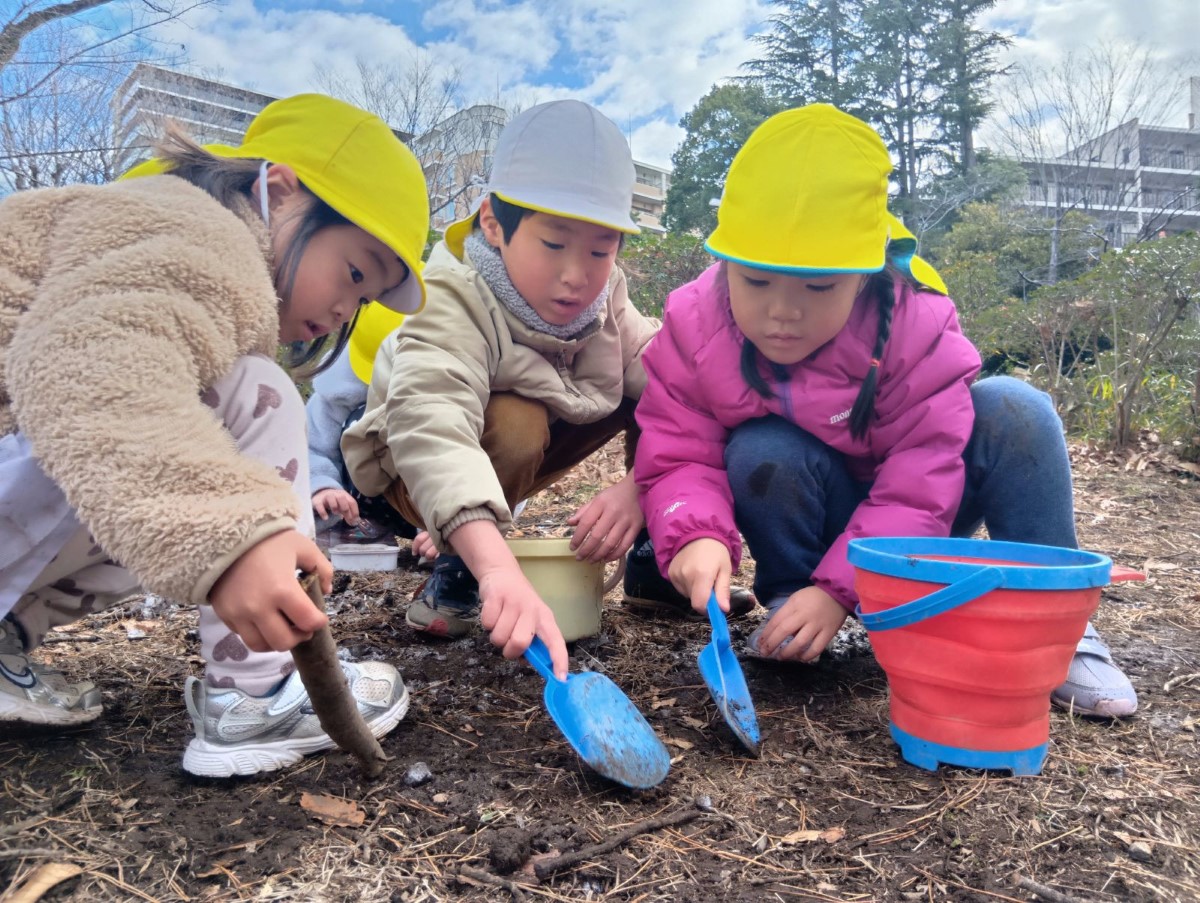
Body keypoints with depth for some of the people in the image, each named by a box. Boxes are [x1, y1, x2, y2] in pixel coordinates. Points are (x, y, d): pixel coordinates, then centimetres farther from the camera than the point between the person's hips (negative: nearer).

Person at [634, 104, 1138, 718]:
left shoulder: (916, 327, -24)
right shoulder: (693, 327, -20)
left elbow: (920, 489, -25)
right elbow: (676, 460, -18)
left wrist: (839, 588, -34)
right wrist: (697, 534, -40)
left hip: (907, 520, 0)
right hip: (815, 522, 1)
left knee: (1013, 411, -24)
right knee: (761, 455, -33)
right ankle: (789, 601, -5)